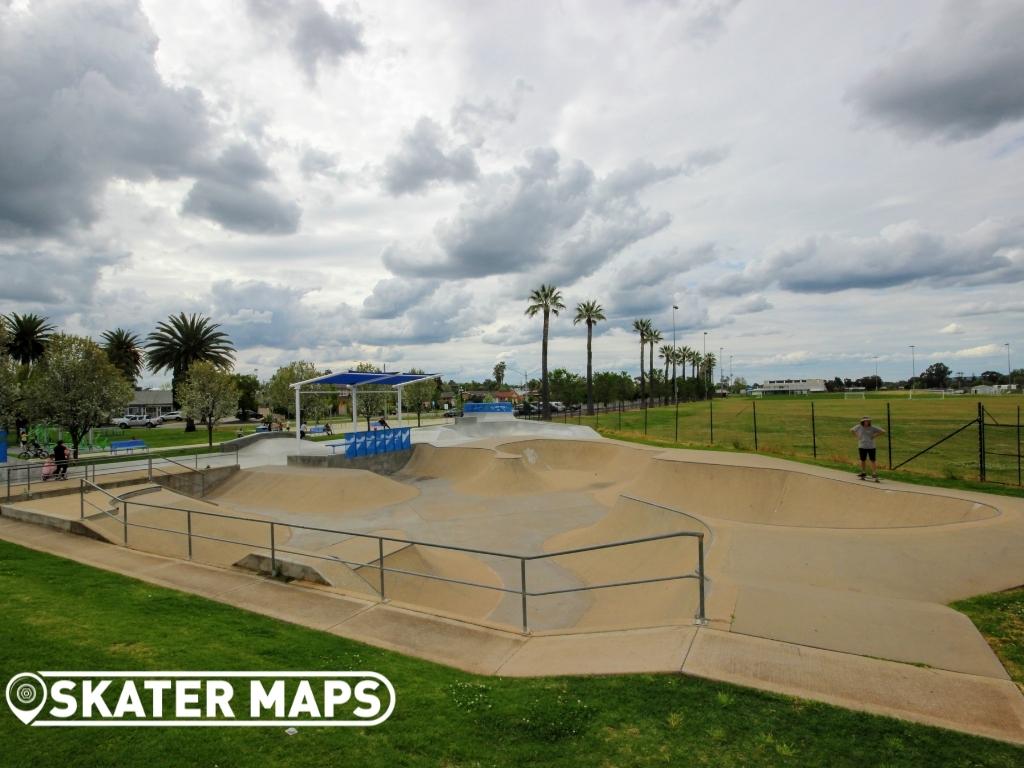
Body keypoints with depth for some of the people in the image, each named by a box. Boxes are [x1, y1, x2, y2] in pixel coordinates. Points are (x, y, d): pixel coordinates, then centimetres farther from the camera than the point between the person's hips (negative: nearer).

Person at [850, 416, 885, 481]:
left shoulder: (872, 428, -2)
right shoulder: (859, 427, 2)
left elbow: (883, 431, -1)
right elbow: (851, 430, 18)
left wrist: (875, 435, -6)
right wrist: (857, 436, 6)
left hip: (871, 447, -1)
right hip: (862, 447, 1)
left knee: (873, 461, -5)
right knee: (862, 460, 11)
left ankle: (874, 475, -4)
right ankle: (863, 473, 25)